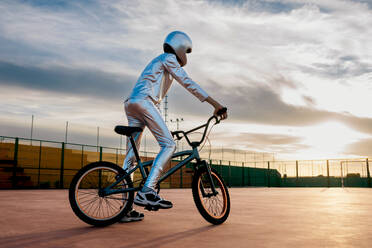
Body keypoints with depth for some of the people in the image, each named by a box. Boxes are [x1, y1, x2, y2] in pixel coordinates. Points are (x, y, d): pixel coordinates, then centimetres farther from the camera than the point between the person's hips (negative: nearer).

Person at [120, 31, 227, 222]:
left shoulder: (158, 62, 34)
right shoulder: (168, 58, 5)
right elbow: (188, 83, -8)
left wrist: (160, 128, 34)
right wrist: (215, 104, -12)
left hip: (131, 104, 10)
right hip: (144, 101, -10)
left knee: (131, 155, 4)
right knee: (169, 145, -12)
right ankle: (147, 191, -25)